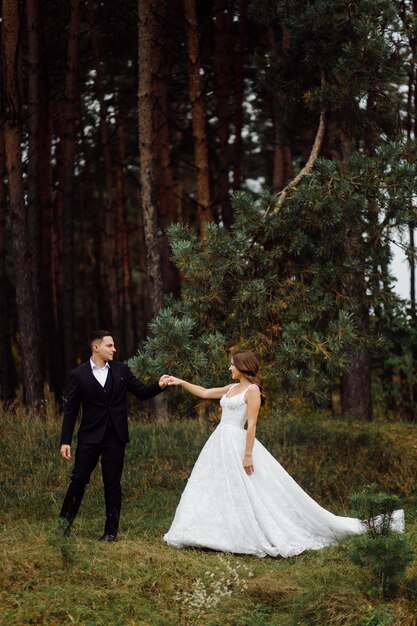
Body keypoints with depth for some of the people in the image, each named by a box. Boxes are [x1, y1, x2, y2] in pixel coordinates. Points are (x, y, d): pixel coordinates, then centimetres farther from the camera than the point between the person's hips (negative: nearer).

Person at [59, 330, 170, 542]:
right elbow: (70, 410, -1)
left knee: (112, 484, 5)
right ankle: (65, 520, 16)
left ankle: (111, 530, 12)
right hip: (90, 436, -2)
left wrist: (159, 385, -11)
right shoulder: (79, 375, -1)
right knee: (79, 479, -2)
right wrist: (65, 441, -5)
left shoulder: (121, 370, 6)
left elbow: (141, 392, 9)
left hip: (115, 437, 2)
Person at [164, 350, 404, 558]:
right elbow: (204, 393, 24)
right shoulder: (232, 388, 15)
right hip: (220, 443, 9)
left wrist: (248, 454, -20)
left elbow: (251, 424, -15)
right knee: (213, 489, 7)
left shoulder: (252, 390, -10)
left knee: (255, 491, -9)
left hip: (238, 443, -9)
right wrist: (180, 382, 20)